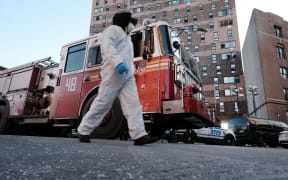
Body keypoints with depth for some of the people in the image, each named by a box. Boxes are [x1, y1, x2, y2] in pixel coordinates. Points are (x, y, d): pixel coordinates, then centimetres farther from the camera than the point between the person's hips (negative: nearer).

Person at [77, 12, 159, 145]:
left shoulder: (126, 37, 33)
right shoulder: (113, 29, 6)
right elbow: (107, 46, -14)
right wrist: (118, 63, -29)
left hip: (127, 76, 9)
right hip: (113, 73, -8)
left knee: (133, 104, -6)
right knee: (102, 104, -6)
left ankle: (139, 135, -11)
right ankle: (83, 131, 7)